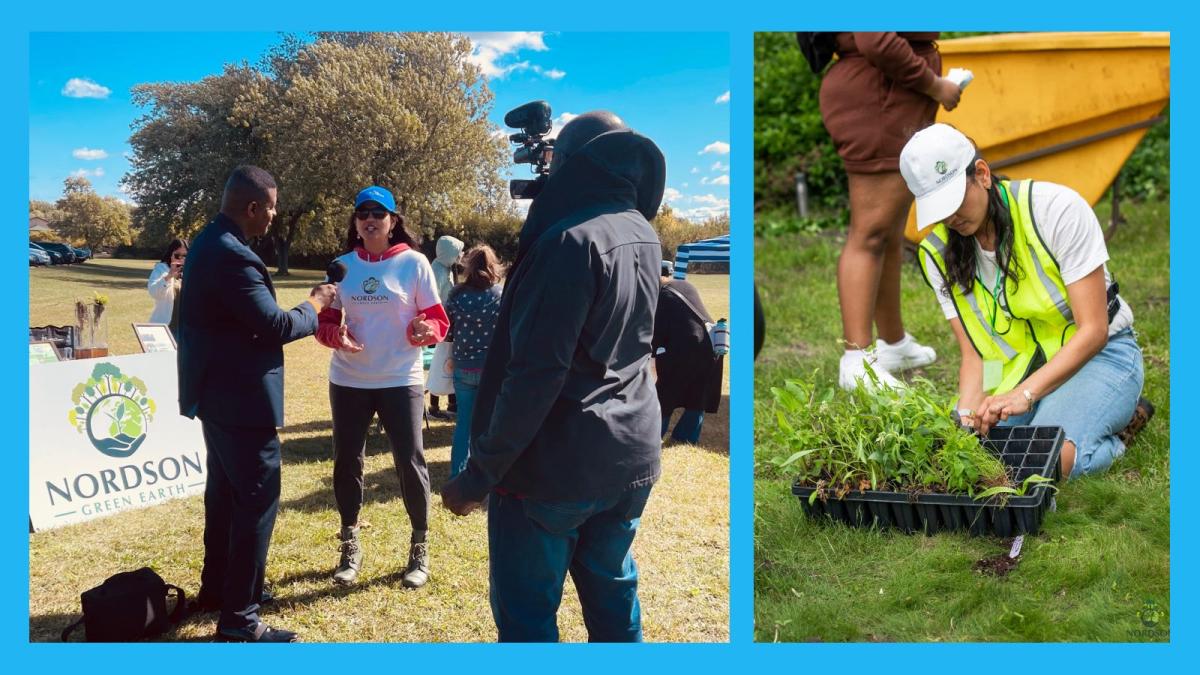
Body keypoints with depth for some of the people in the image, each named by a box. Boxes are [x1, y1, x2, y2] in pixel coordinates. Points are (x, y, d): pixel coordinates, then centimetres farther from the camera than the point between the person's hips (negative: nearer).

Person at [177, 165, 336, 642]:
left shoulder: (209, 243, 9)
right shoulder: (232, 255, -24)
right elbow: (274, 326, -24)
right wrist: (315, 305, -7)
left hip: (217, 393, 11)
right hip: (241, 399, -11)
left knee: (225, 492, 21)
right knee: (256, 501, -5)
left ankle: (217, 587, 35)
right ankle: (238, 619, 0)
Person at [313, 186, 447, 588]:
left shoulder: (413, 263, -5)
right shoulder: (342, 265, 3)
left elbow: (437, 319, -4)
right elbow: (326, 320, 7)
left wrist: (425, 330, -26)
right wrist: (335, 335, -15)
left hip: (401, 381, -3)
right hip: (348, 381, 3)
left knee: (410, 462, 0)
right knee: (347, 462, 10)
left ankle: (420, 551, 16)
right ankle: (350, 548, 26)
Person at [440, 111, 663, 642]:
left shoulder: (570, 240, -19)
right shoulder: (644, 236, 6)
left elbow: (535, 374, -22)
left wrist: (478, 475, -16)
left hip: (556, 465, -8)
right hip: (631, 457, 8)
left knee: (525, 616, 4)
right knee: (613, 597, 19)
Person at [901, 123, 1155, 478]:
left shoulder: (1056, 208, -19)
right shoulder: (938, 252, -5)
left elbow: (1093, 331, -20)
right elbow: (973, 352, -4)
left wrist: (1024, 393, -32)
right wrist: (967, 415, -25)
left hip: (1096, 355, -5)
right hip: (1013, 367, 6)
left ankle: (1118, 423, 2)